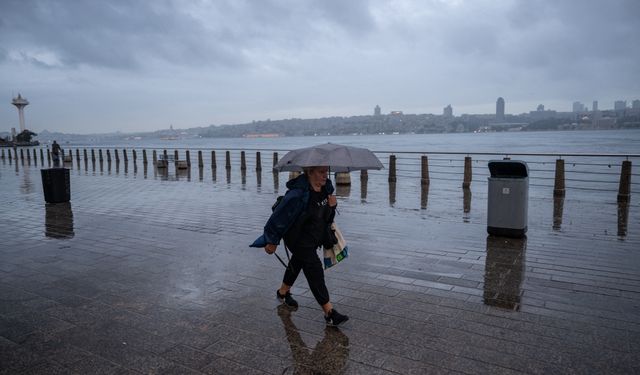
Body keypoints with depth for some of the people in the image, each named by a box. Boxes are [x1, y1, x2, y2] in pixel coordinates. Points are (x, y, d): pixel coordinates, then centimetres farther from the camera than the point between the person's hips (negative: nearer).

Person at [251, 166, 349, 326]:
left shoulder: (326, 187, -6)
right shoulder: (298, 194, -32)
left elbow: (326, 216, 9)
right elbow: (280, 216, -24)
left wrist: (332, 206, -15)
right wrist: (272, 241, -14)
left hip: (315, 237, 9)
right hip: (299, 240, -8)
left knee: (297, 263, 26)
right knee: (314, 271, -9)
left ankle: (283, 292, 50)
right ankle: (329, 312, -1)